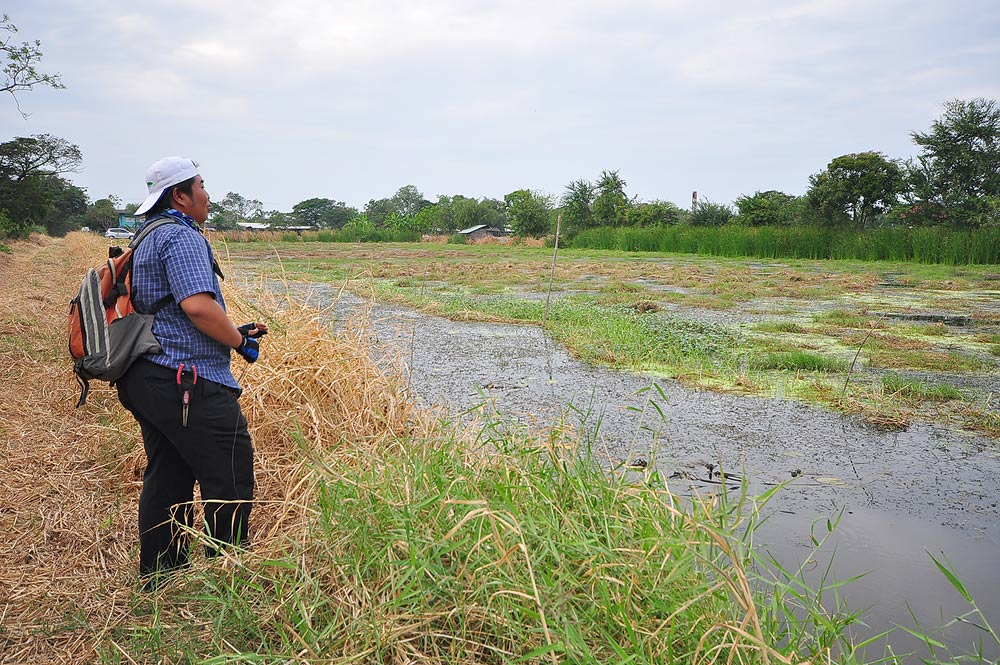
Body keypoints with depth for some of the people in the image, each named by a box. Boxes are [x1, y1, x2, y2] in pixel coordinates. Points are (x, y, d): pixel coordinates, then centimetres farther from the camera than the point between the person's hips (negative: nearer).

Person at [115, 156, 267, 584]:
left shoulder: (147, 238, 22)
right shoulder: (181, 236, -12)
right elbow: (199, 306, -25)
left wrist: (232, 332, 21)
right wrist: (241, 341, -9)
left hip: (146, 378, 11)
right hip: (188, 383, -11)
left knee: (167, 479, 16)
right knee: (230, 481, -3)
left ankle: (158, 579, 25)